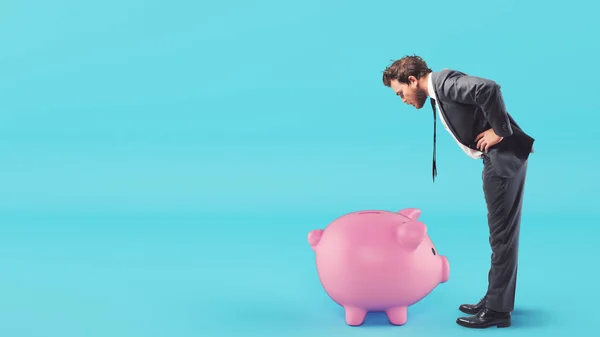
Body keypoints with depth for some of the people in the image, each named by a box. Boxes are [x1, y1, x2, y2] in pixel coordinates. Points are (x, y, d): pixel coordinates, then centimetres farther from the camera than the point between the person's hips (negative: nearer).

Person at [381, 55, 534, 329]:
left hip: (504, 157, -10)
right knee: (502, 232, 16)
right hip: (497, 159, 10)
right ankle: (495, 299, 26)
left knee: (502, 233, -3)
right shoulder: (439, 92, 15)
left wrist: (500, 131, -21)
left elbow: (488, 88, -30)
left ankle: (498, 309, 5)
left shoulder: (444, 82, -15)